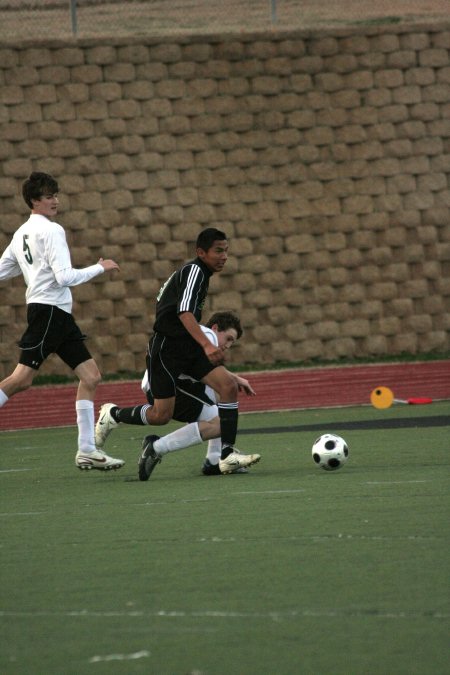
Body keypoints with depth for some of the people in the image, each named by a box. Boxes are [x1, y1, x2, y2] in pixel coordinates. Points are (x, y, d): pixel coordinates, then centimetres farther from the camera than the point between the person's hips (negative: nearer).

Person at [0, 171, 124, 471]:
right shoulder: (51, 230, -9)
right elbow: (65, 277, -18)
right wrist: (100, 268, -6)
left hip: (59, 314, 10)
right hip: (48, 309, -10)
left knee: (91, 376, 5)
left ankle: (87, 451, 3)